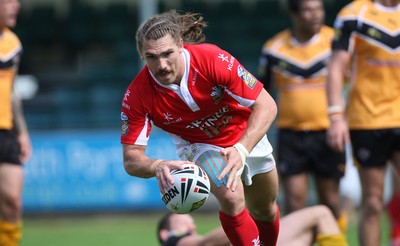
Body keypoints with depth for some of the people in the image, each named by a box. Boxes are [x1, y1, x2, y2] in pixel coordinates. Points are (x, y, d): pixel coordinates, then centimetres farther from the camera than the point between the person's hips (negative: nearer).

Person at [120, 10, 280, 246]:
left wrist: (241, 150, -45)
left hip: (245, 136, 1)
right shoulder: (137, 96, -31)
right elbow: (131, 158, -27)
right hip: (198, 145, -1)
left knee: (265, 209, 19)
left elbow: (266, 105, -30)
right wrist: (157, 166, -50)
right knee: (231, 197, -30)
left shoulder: (212, 59, -35)